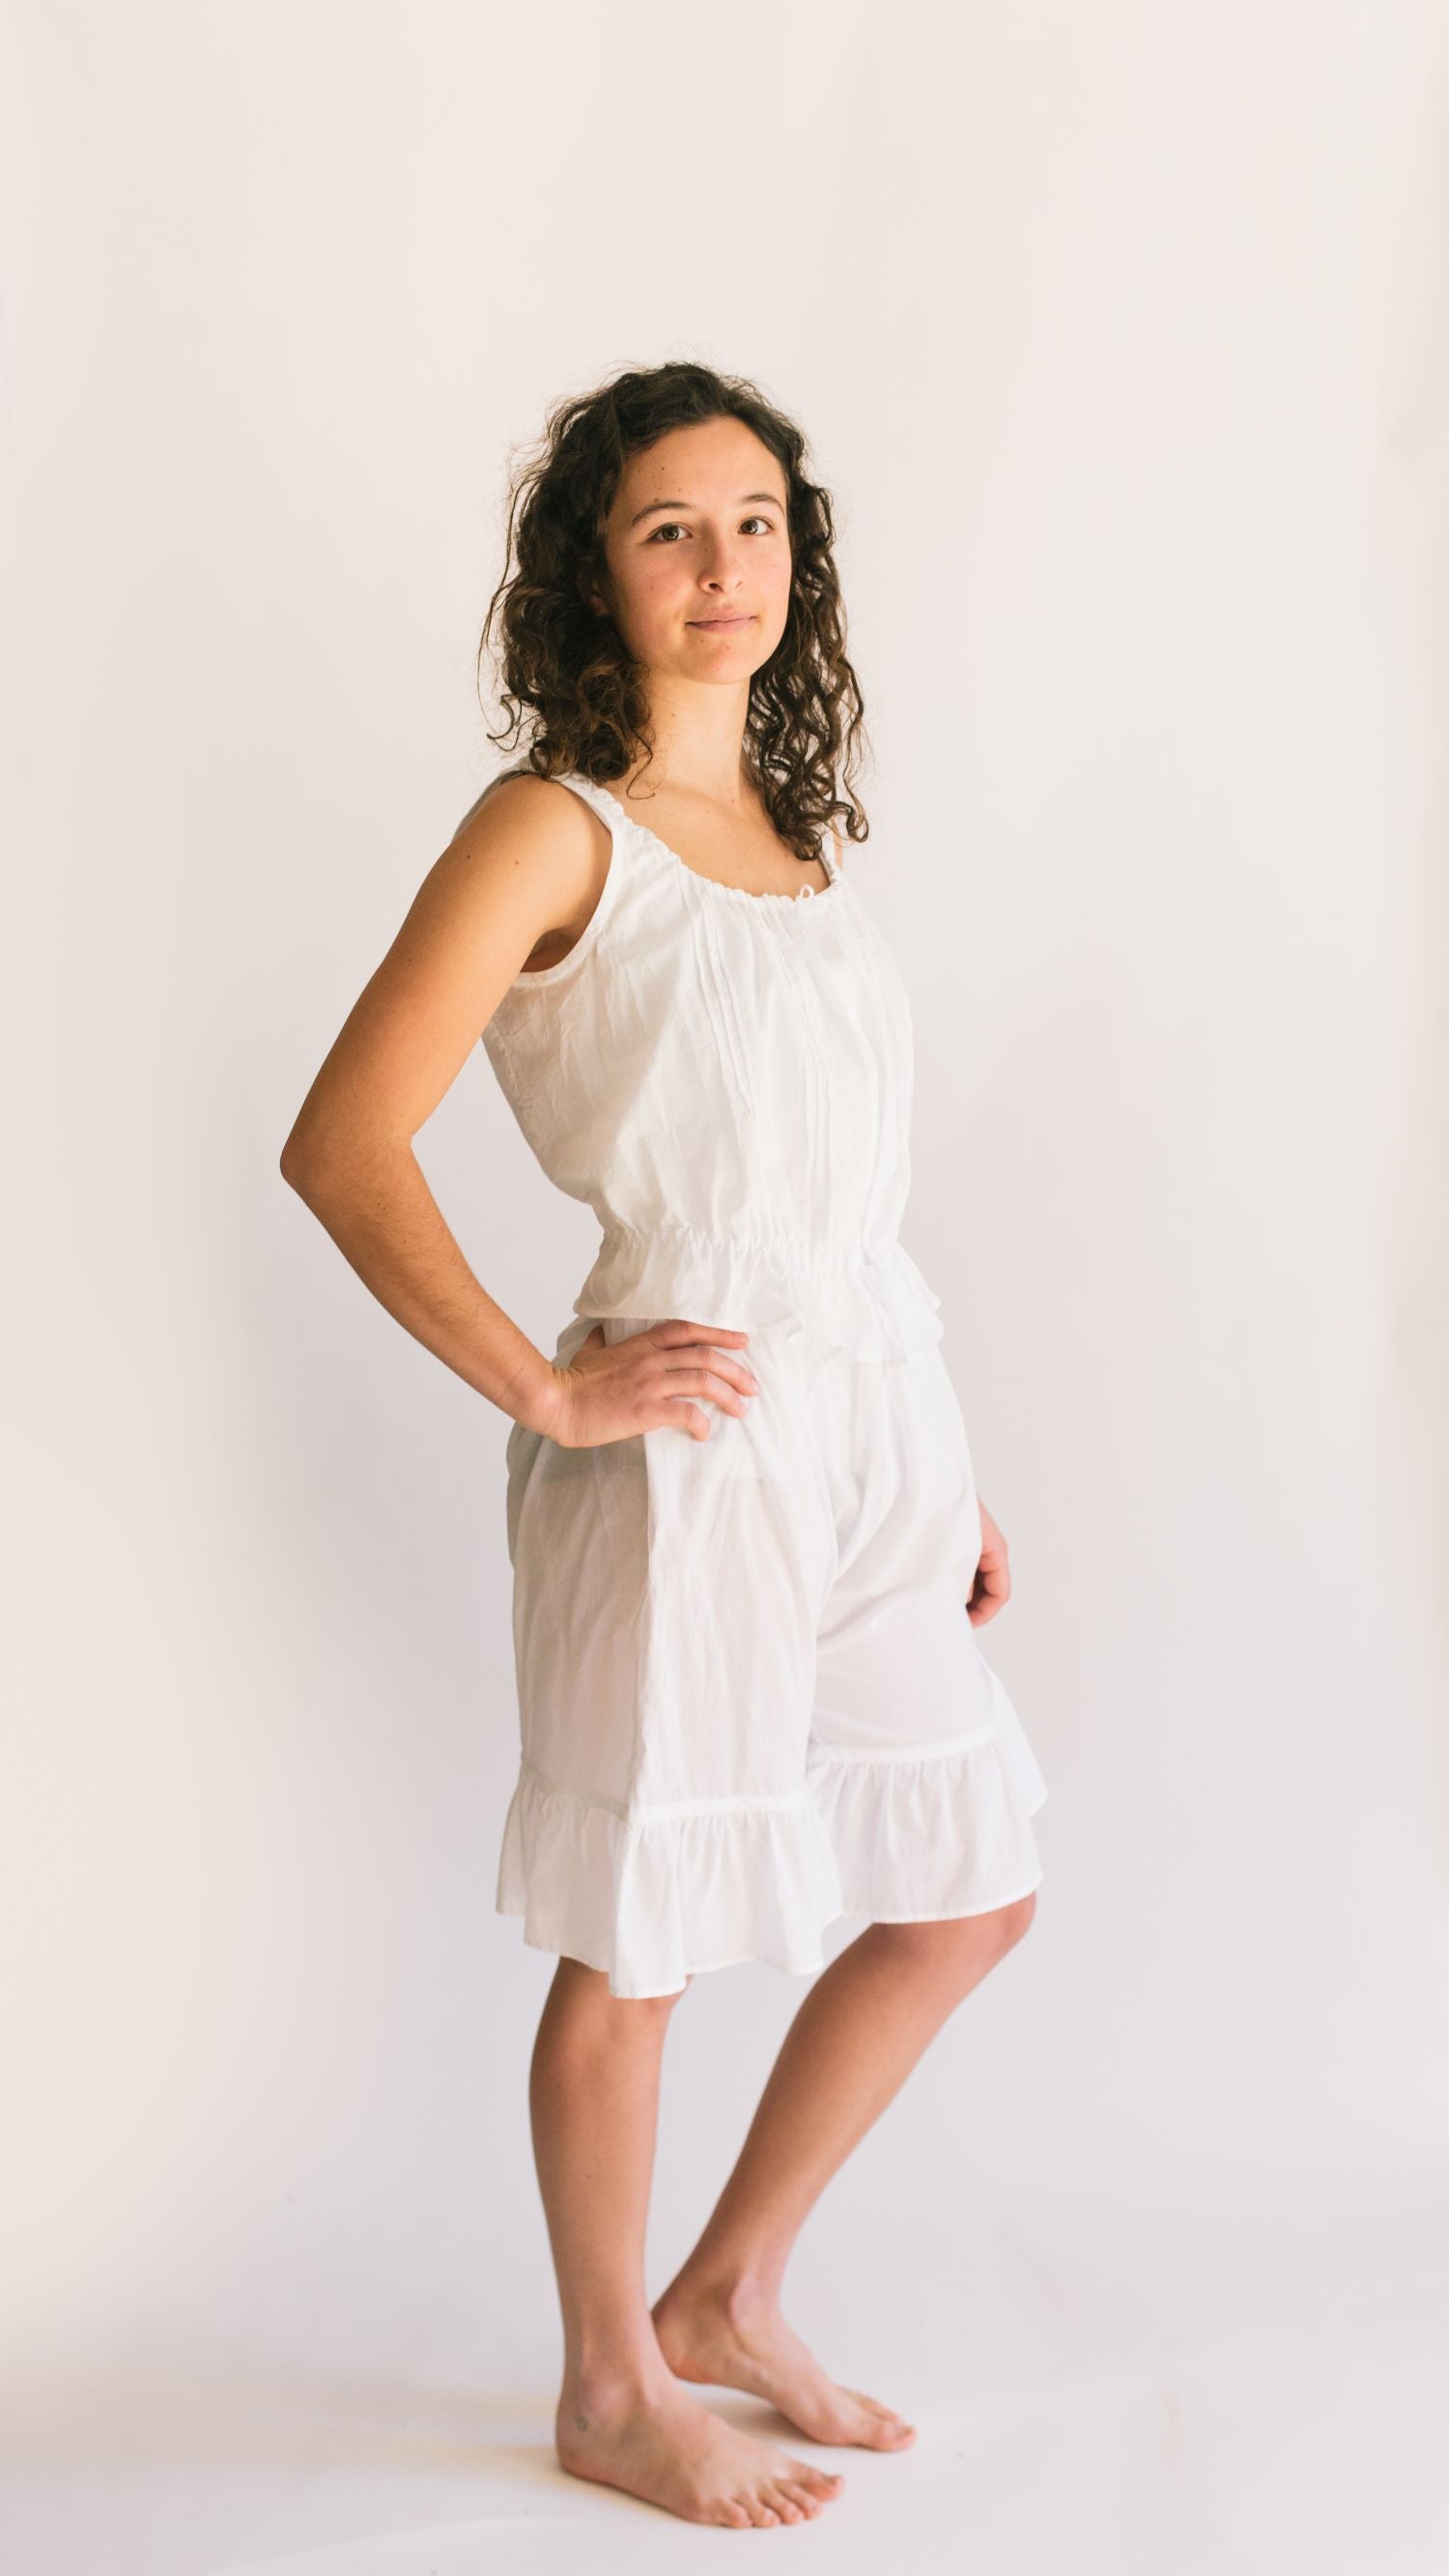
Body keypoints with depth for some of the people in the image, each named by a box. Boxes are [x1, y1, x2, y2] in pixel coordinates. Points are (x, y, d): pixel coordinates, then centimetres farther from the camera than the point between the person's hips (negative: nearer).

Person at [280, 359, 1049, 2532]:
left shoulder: (801, 829, 14)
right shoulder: (555, 829, -8)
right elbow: (342, 1147, -15)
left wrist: (946, 1468, 16)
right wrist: (547, 1391, -14)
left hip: (875, 1419, 8)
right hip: (691, 1448, -8)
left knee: (972, 1890, 16)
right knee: (641, 1943, 6)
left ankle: (731, 2296, 33)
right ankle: (613, 2389, 29)